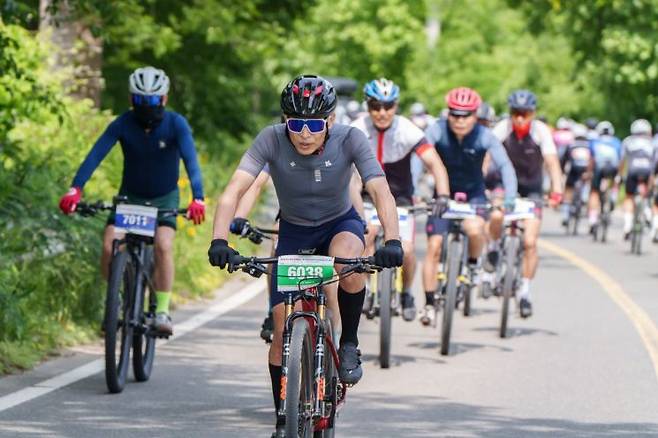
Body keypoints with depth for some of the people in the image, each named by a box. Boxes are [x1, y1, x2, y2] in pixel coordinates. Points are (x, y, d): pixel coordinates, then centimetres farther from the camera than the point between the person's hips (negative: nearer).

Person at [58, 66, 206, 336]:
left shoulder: (176, 124, -20)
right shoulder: (123, 124, -17)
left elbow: (191, 160, -31)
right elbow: (96, 154, -28)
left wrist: (197, 199, -47)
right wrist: (75, 189, -42)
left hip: (164, 198, -2)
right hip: (130, 196, 2)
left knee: (163, 246, -26)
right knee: (109, 247, -18)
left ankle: (163, 311, -14)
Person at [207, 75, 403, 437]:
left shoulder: (350, 139, -25)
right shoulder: (272, 140, -25)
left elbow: (381, 192, -33)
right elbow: (234, 190, -34)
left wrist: (392, 241, -50)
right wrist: (219, 241, -49)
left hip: (340, 225, -1)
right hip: (293, 232, 1)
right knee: (283, 329, -7)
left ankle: (349, 344, -12)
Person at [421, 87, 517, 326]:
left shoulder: (484, 136, -17)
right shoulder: (437, 131, -18)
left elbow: (504, 165, -18)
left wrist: (510, 198, -32)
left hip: (473, 194, -1)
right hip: (443, 194, 1)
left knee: (474, 229, -31)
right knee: (434, 246, -8)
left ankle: (473, 264, 1)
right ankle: (429, 304, 2)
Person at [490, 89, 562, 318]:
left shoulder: (541, 131, -20)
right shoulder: (502, 129, -19)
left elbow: (552, 162, -28)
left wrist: (557, 191, -42)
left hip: (532, 189, 0)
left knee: (530, 243, -10)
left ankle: (525, 291, 7)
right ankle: (494, 250, 0)